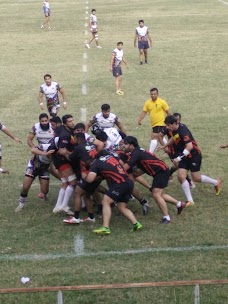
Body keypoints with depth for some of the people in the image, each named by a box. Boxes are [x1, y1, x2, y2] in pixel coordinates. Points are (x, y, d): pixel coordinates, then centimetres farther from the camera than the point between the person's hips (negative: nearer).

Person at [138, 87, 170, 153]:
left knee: (154, 137, -15)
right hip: (154, 123, 7)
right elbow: (144, 112, 4)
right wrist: (139, 119, -12)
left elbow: (167, 112, -2)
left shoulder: (162, 102, -10)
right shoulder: (147, 102, 2)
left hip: (160, 123, -7)